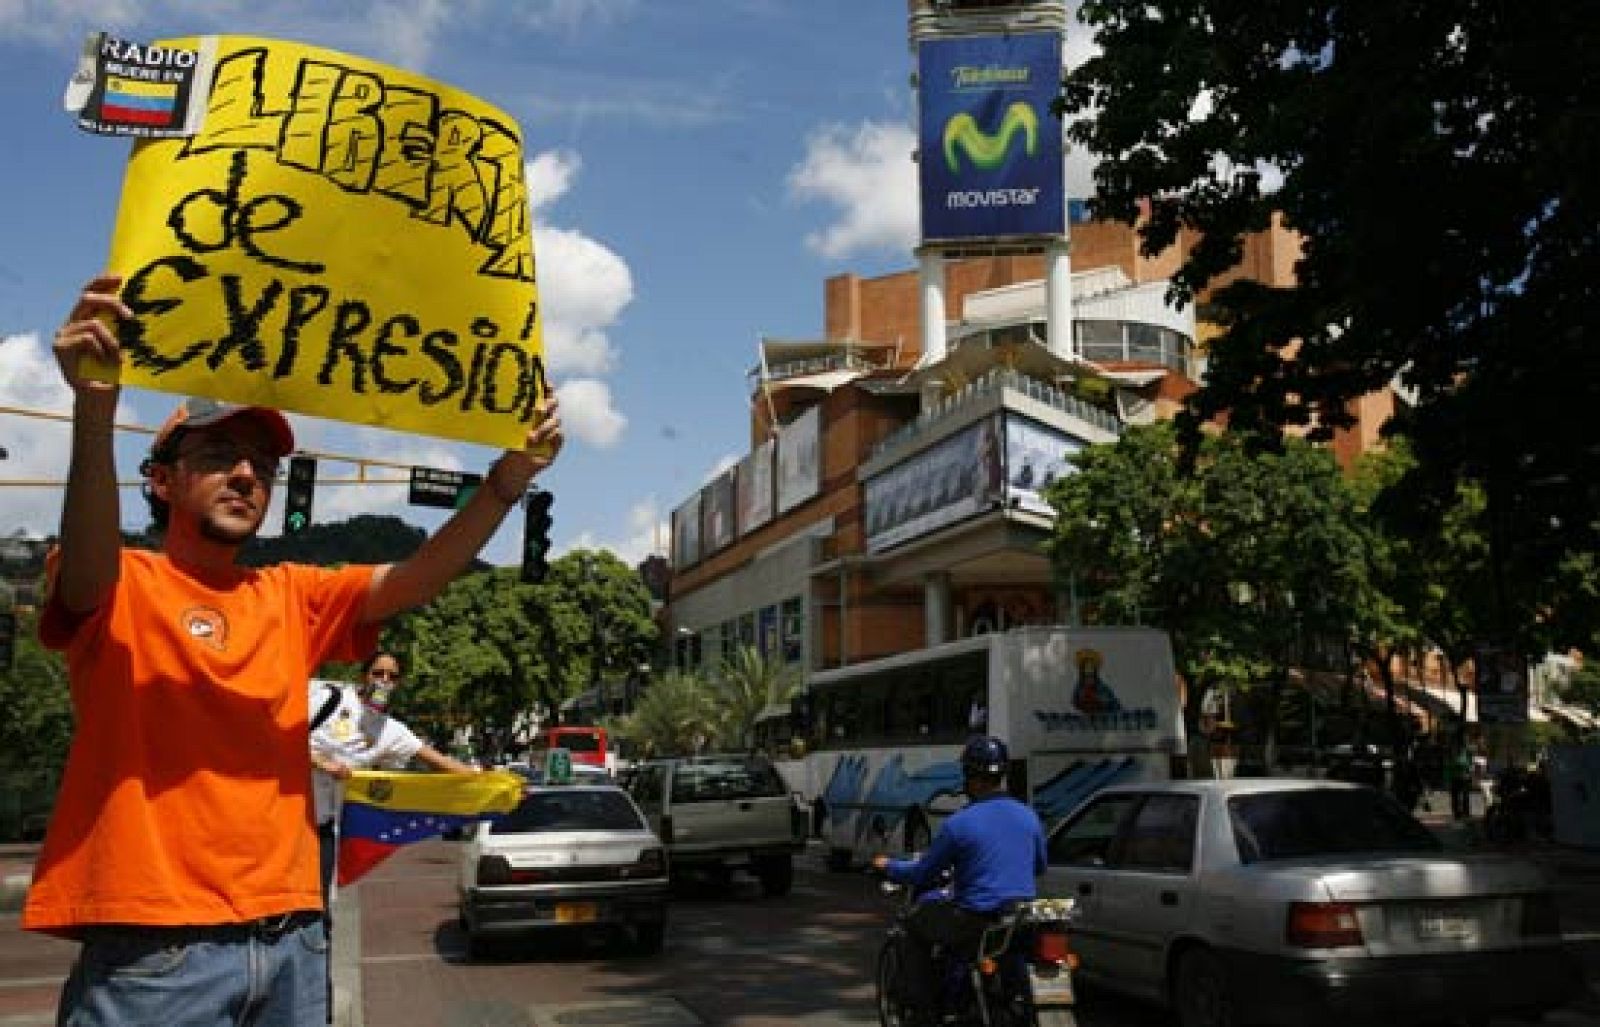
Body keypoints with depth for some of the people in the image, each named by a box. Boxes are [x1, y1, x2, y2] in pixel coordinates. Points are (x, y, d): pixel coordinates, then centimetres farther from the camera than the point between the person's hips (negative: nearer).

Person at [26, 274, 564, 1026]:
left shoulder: (292, 596, 12)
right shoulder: (120, 587, 0)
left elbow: (413, 579, 0)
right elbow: (88, 567, -23)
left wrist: (505, 480, -15)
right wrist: (95, 409, -39)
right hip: (154, 943, -4)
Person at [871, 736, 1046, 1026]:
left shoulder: (960, 823, -15)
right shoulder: (1029, 817, 1)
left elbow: (922, 875, -5)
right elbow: (1039, 867, 19)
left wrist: (887, 866, 14)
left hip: (976, 921, -6)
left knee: (916, 925, 18)